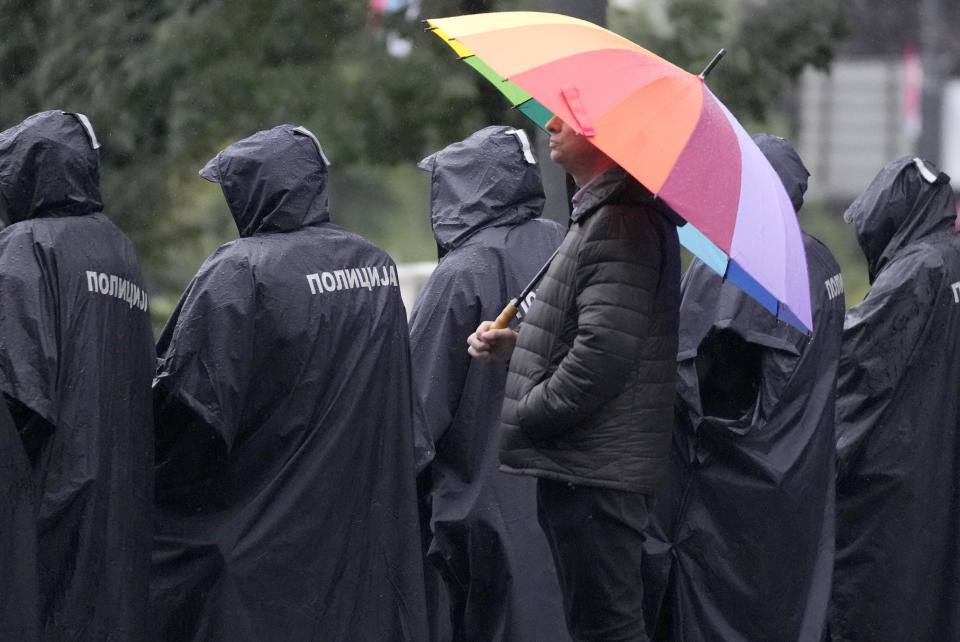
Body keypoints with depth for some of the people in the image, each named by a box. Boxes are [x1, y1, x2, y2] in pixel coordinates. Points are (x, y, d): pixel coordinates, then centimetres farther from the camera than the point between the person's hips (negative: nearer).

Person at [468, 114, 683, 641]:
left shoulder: (619, 223, -18)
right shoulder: (599, 213, 17)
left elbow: (605, 352, -25)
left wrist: (524, 417, -15)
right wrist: (514, 344, 13)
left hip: (593, 473, -11)